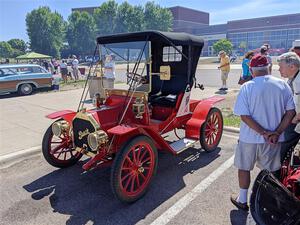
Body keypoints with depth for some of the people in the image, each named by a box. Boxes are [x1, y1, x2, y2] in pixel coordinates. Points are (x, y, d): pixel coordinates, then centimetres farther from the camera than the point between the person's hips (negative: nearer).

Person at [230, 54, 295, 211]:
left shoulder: (247, 87, -13)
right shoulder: (282, 85, -3)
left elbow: (244, 115, -18)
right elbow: (291, 112, -3)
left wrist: (264, 133, -13)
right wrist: (277, 133, -6)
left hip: (249, 138, -3)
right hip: (274, 139, 3)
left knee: (244, 168, 17)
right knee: (271, 171, 21)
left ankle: (242, 201, 32)